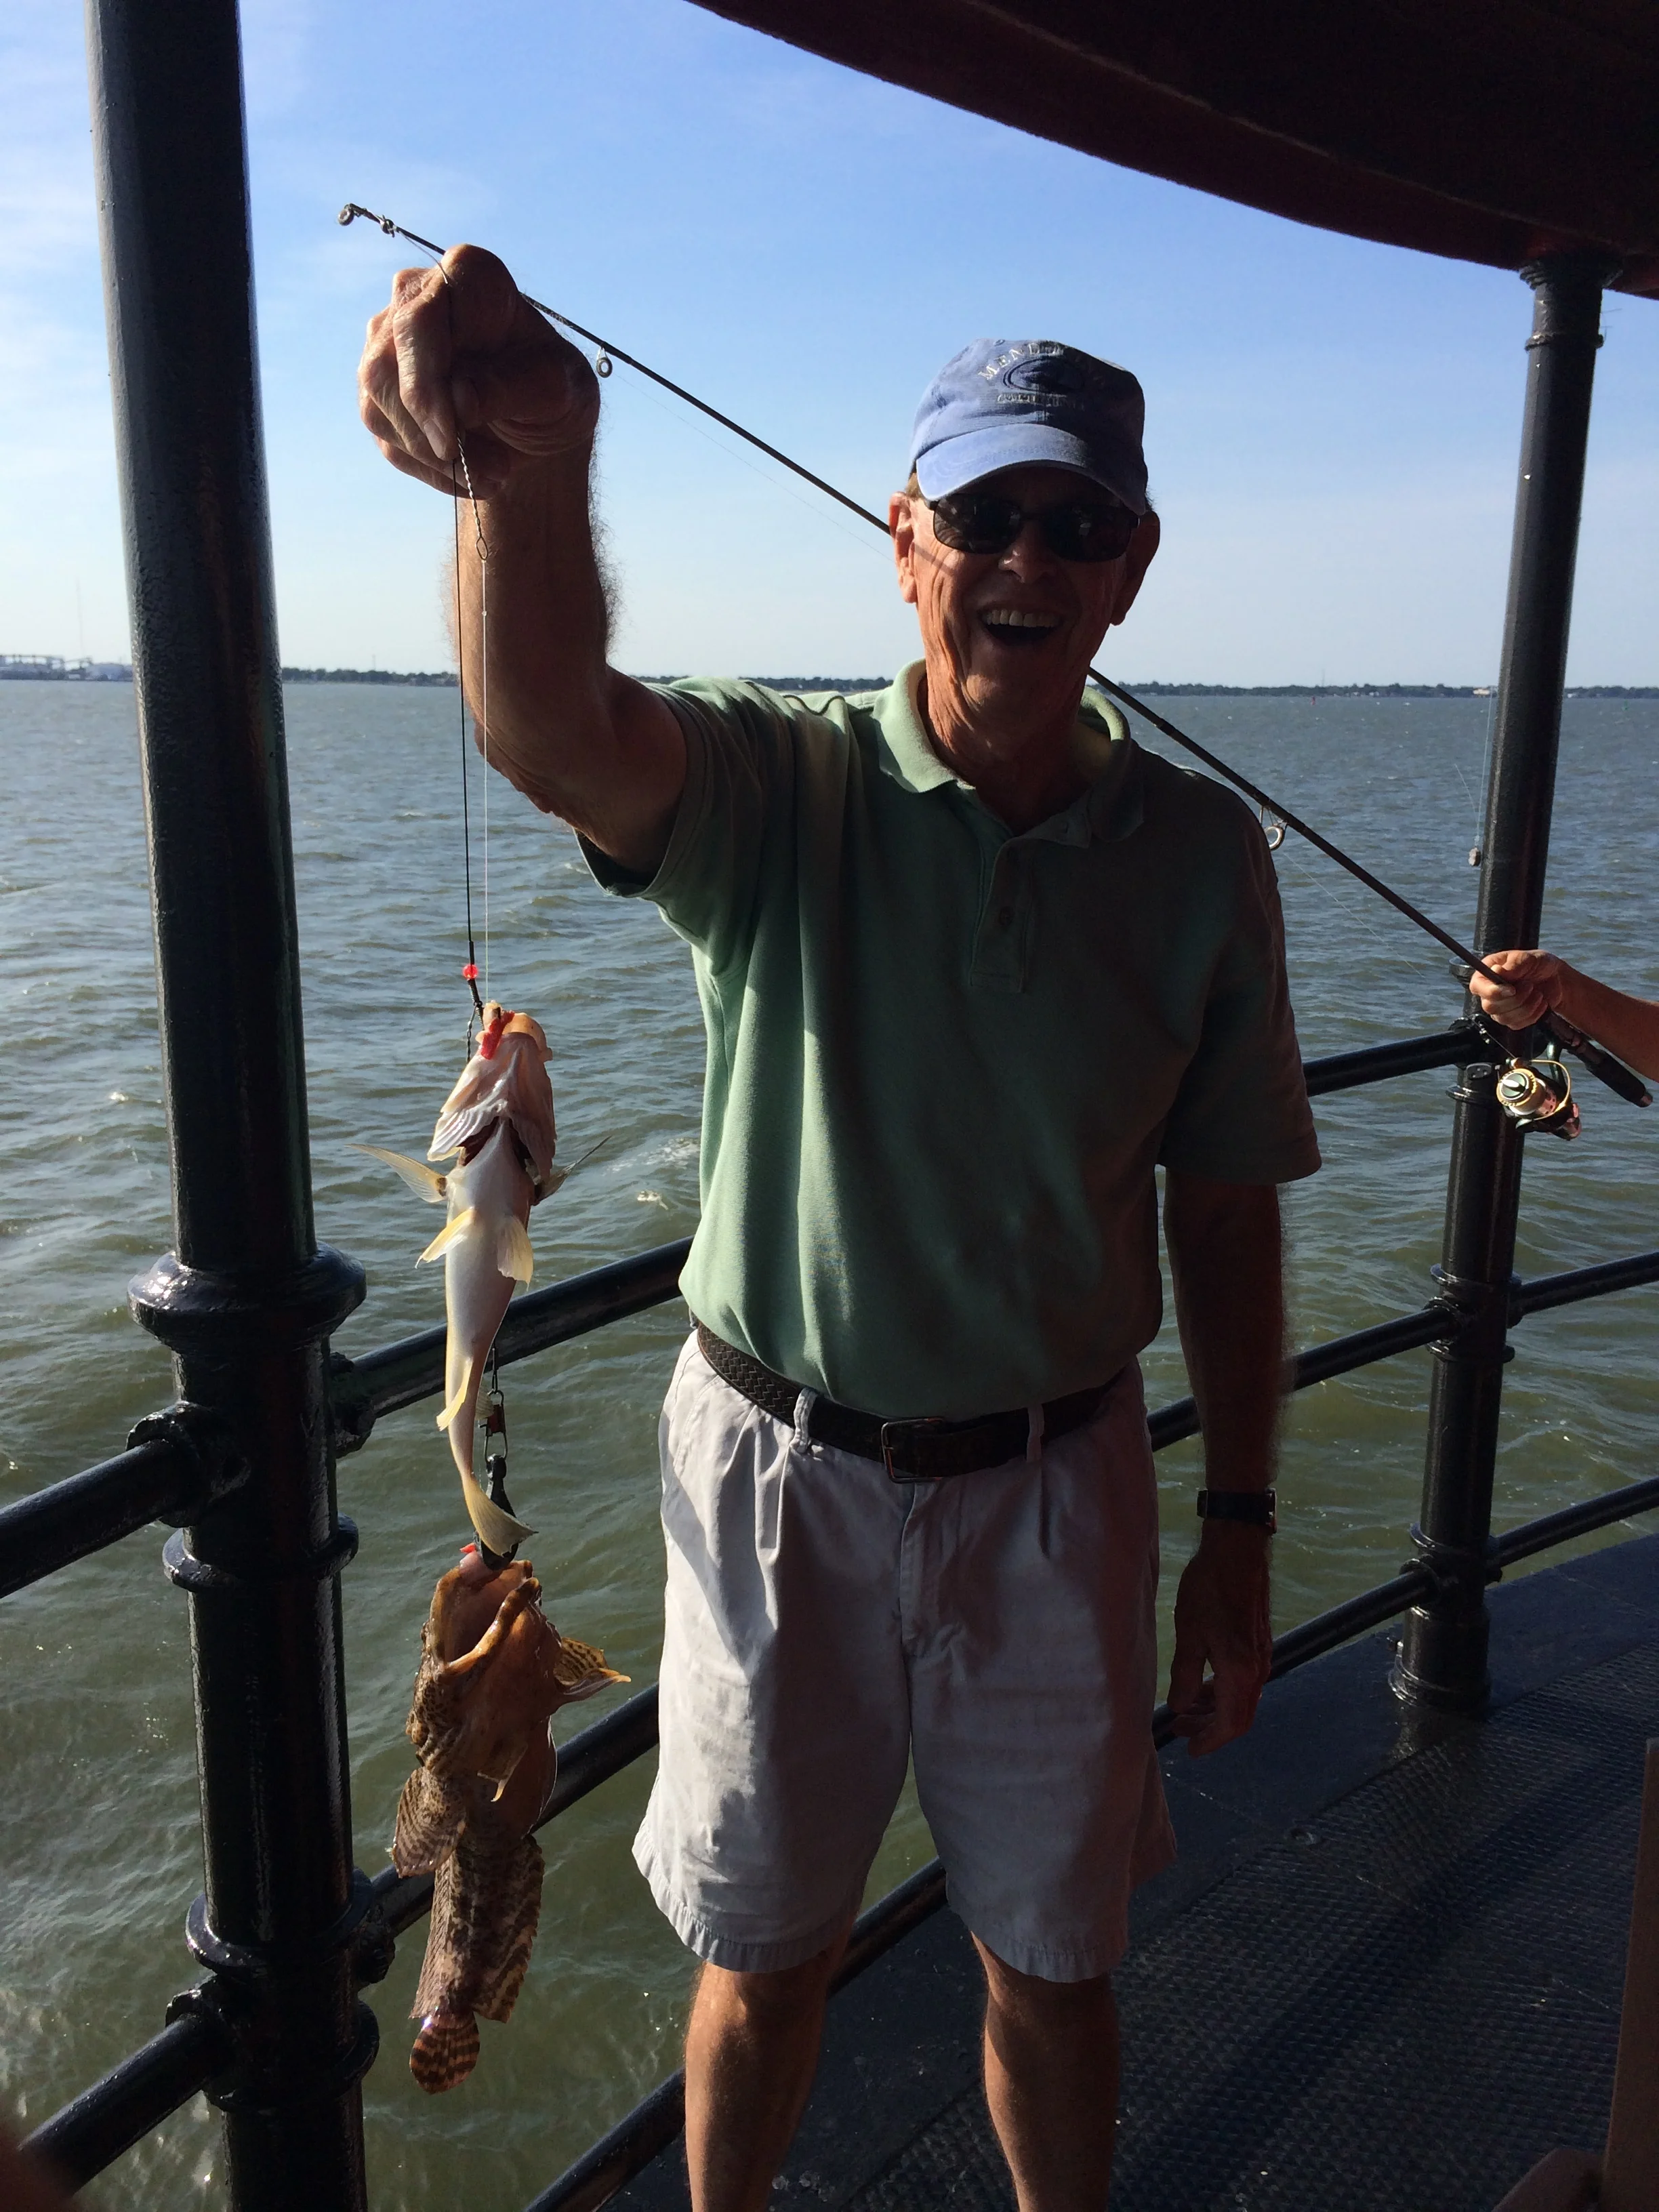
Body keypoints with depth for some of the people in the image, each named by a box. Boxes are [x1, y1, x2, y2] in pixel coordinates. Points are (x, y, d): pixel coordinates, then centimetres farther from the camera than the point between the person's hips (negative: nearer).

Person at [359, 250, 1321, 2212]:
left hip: (1052, 1488, 2)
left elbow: (1224, 1209, 1)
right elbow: (558, 736, -35)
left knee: (1051, 1962, 19)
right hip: (781, 1471, -1)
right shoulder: (779, 786, -12)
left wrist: (1238, 1532, 2)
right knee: (765, 1949, 19)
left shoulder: (1201, 853, -5)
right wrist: (532, 469, -56)